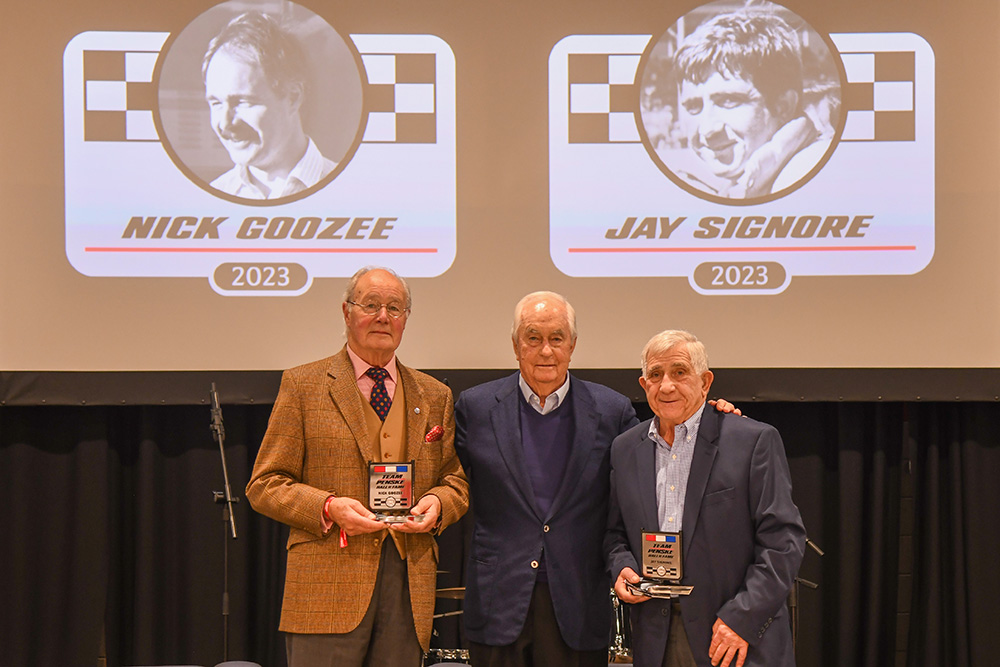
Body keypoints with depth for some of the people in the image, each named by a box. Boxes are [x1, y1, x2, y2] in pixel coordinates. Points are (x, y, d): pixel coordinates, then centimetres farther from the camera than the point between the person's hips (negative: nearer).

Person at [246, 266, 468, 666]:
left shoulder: (435, 397, 17)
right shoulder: (302, 386, 5)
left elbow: (456, 481, 20)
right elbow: (264, 486, 2)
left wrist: (438, 502, -4)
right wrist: (328, 508, -14)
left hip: (409, 584, 4)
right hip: (328, 585, -3)